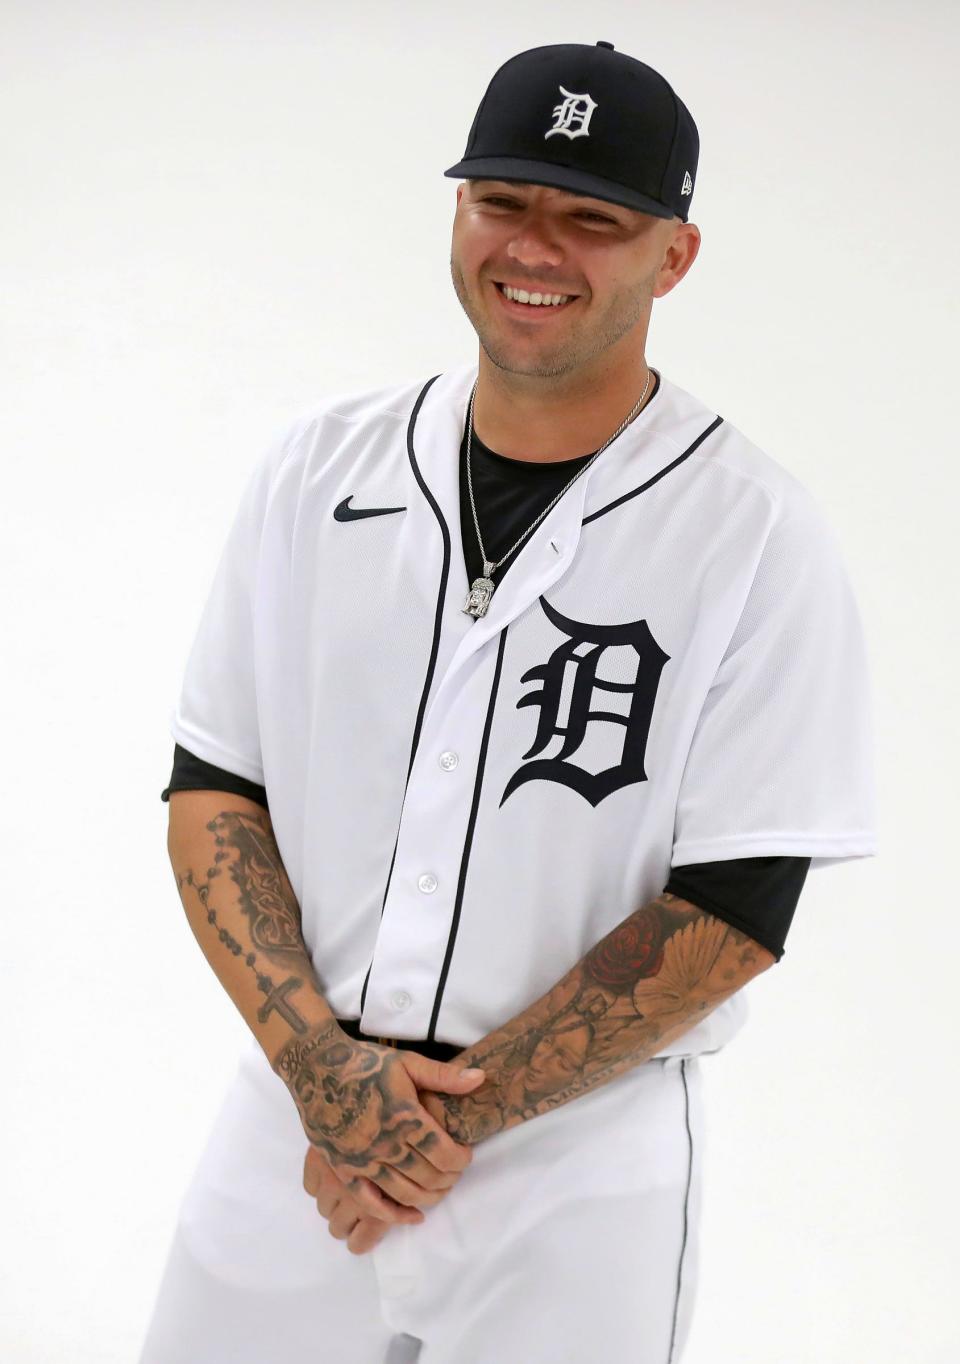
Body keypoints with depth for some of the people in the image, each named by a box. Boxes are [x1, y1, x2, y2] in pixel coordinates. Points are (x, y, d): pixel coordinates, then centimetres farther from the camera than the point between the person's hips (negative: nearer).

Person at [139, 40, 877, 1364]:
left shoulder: (756, 536, -10)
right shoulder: (319, 468, 1)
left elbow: (736, 907, -12)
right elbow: (211, 787, 2)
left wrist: (453, 1118, -16)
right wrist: (319, 1060, -13)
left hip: (575, 1179, -2)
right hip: (284, 1131, 3)